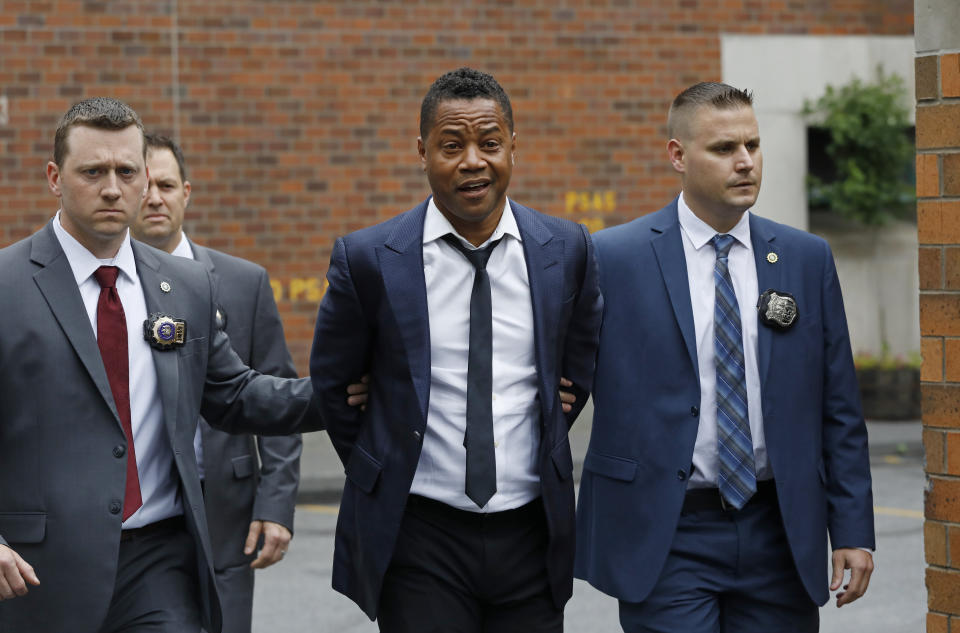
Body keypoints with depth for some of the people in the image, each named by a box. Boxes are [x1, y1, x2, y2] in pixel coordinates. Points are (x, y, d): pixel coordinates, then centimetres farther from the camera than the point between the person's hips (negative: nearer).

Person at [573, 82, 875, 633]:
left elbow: (839, 410, 7)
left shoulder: (808, 258, 7)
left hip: (779, 539, 3)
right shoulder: (614, 258, -2)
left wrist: (853, 531, 3)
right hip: (667, 538, -3)